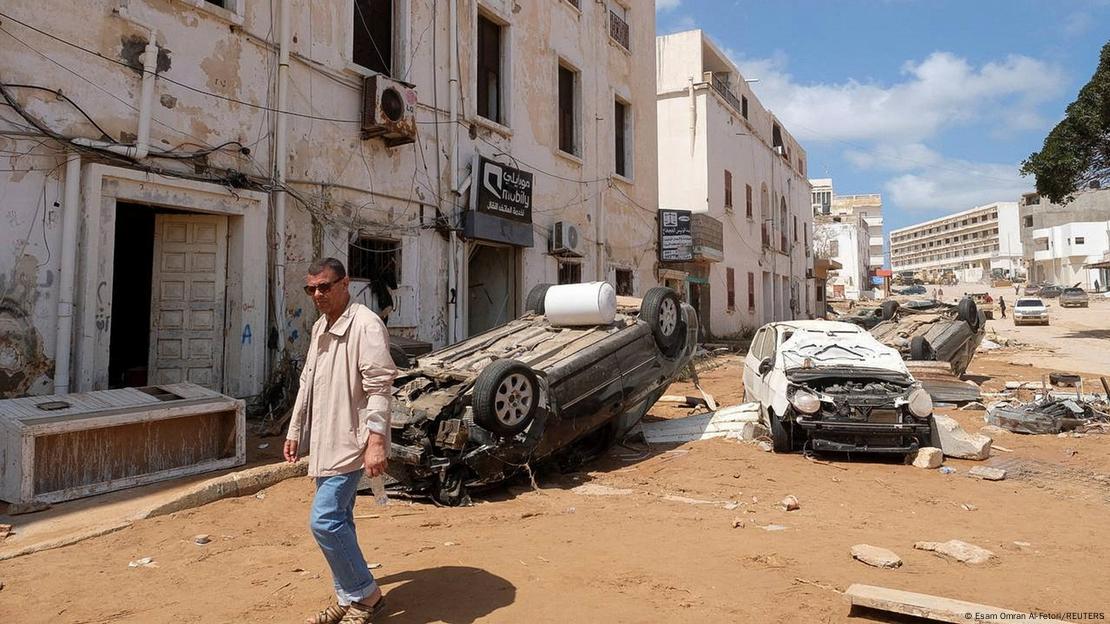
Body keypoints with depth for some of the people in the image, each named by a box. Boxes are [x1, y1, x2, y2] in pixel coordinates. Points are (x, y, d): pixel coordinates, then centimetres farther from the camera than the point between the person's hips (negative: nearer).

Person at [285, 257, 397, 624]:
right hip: (325, 443, 9)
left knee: (324, 520, -11)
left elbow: (379, 388, -21)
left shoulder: (366, 325, -15)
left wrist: (376, 440, -27)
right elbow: (307, 384, 21)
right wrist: (295, 431, 22)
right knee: (337, 521, 14)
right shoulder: (319, 328, 14)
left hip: (350, 442, -9)